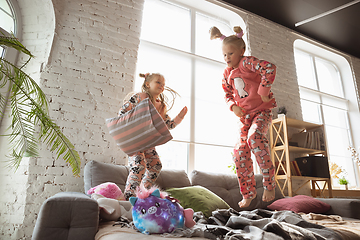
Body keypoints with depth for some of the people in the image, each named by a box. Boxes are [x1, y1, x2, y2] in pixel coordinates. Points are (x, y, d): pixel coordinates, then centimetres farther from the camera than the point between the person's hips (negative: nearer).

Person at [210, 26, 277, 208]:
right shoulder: (227, 74, 10)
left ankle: (269, 183, -16)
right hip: (245, 116, 6)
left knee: (254, 137, -34)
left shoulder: (247, 62, -9)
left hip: (262, 111, -6)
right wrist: (233, 106, -3)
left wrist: (263, 91, -24)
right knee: (240, 153, -2)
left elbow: (270, 68, -25)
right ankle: (248, 193, 13)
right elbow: (228, 95, 17)